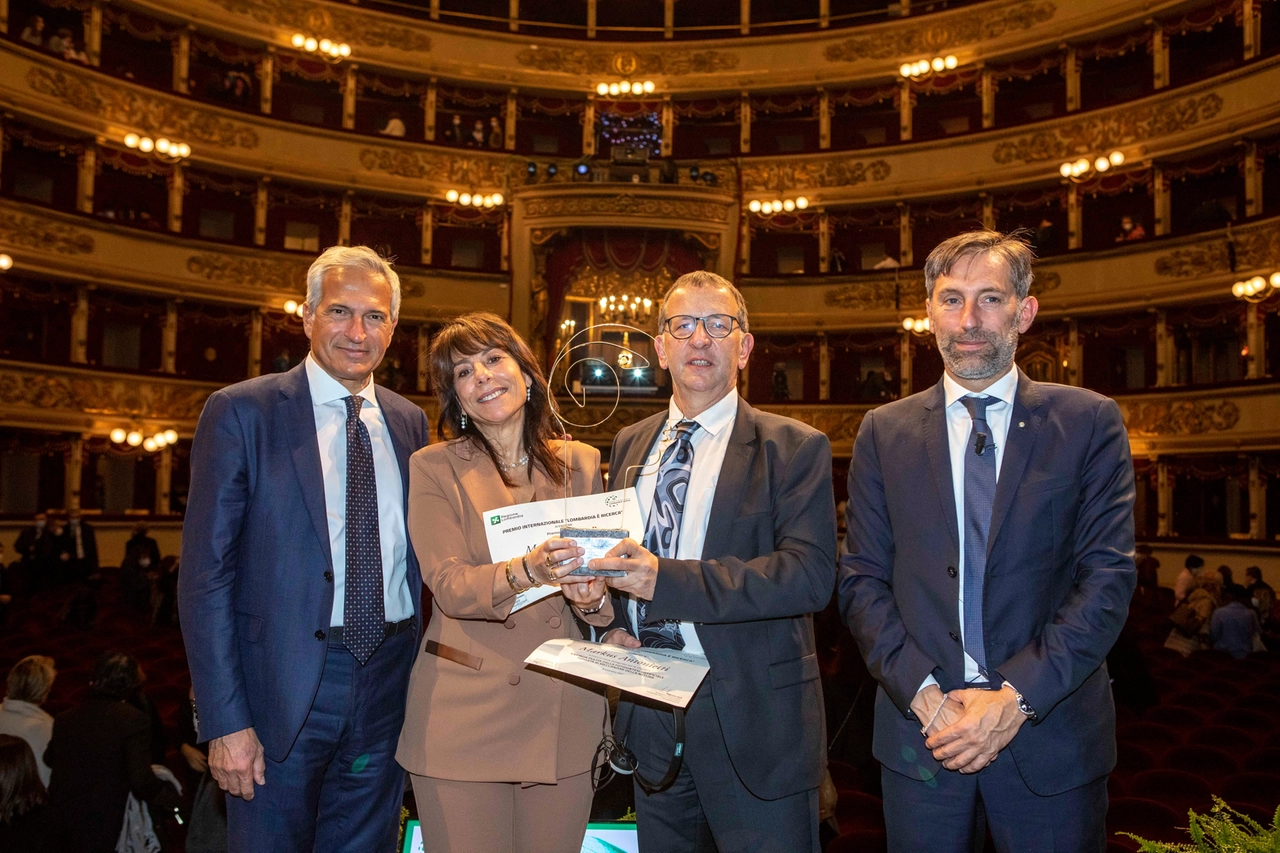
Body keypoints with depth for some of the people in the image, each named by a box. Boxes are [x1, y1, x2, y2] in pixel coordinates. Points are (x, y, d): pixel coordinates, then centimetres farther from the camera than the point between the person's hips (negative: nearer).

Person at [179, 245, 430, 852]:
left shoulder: (409, 422, 7)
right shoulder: (241, 413, -6)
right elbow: (205, 576, -9)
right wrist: (225, 721, -14)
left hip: (387, 684, 4)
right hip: (284, 686, -4)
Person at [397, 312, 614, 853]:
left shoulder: (582, 463, 6)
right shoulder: (433, 469, -2)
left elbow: (606, 579, 8)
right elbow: (449, 586, -13)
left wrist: (592, 597, -16)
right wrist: (526, 572, -32)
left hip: (564, 709, 3)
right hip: (465, 713, -2)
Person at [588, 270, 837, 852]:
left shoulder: (794, 448, -6)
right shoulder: (629, 445, 11)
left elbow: (809, 574, -18)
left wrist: (668, 579, -27)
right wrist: (612, 625, -2)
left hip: (752, 722, -4)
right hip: (649, 718, 5)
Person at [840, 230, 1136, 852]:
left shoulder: (1089, 422, 0)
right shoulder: (883, 433, 4)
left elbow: (1109, 575, -6)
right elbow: (862, 580, 1)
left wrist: (1018, 697, -14)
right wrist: (925, 695, -12)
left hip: (1051, 742, -1)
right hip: (920, 731, 1)